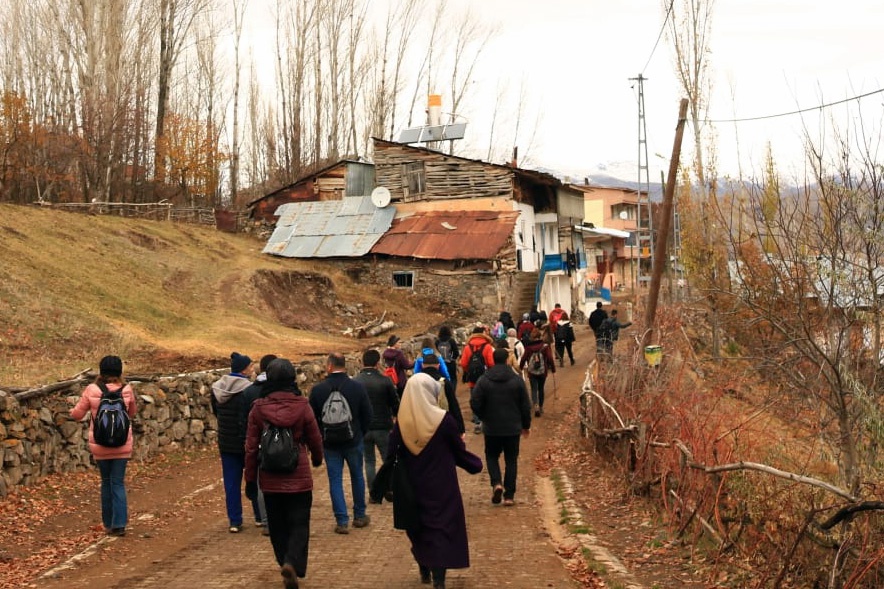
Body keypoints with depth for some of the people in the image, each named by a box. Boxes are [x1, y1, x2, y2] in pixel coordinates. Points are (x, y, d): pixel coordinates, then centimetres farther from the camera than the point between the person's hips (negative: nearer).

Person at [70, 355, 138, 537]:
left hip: (100, 446, 0)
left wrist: (72, 410, 25)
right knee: (118, 483, 4)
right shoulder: (126, 390, -5)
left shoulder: (91, 391, -8)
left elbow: (77, 414, 3)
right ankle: (119, 524, -4)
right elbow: (132, 412, 13)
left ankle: (108, 524, 19)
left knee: (106, 482, 14)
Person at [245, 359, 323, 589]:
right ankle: (292, 563, -16)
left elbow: (251, 447, -2)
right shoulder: (301, 406, -9)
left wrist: (250, 479, 7)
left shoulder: (259, 408, -6)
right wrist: (317, 458, 24)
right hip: (298, 477, -1)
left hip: (270, 479, 2)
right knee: (299, 524, 4)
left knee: (277, 526, 15)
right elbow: (314, 438, 2)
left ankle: (286, 564, 21)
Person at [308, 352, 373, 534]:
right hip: (353, 441, 1)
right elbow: (367, 415, -3)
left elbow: (312, 417, -1)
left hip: (329, 443, -1)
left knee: (335, 480, 4)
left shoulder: (317, 389, -9)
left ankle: (342, 521, 1)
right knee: (357, 476, 17)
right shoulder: (357, 387, -8)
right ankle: (359, 516, 26)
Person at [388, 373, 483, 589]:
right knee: (441, 528, 3)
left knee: (419, 528, 21)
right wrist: (476, 464, 15)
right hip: (441, 487, -4)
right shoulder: (443, 420, -16)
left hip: (414, 487, 4)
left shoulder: (402, 422, -8)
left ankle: (425, 571, 35)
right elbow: (459, 451, -5)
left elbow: (392, 454, -3)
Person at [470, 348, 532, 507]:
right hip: (513, 428, 0)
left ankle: (496, 483, -8)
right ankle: (509, 495, 7)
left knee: (491, 456, 17)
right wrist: (526, 425, 13)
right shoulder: (517, 380, -5)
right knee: (511, 460, 9)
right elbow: (525, 406, 0)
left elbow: (475, 403, -9)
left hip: (491, 428, 0)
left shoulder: (483, 380, -8)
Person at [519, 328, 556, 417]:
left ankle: (536, 406, -20)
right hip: (542, 371, 1)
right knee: (541, 389, 16)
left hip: (532, 372, -1)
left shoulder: (528, 347, -7)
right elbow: (550, 358, -9)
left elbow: (524, 358, -1)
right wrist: (553, 368, 3)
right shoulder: (545, 346, -8)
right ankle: (541, 407, 25)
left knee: (534, 389, 2)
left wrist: (521, 366, 17)